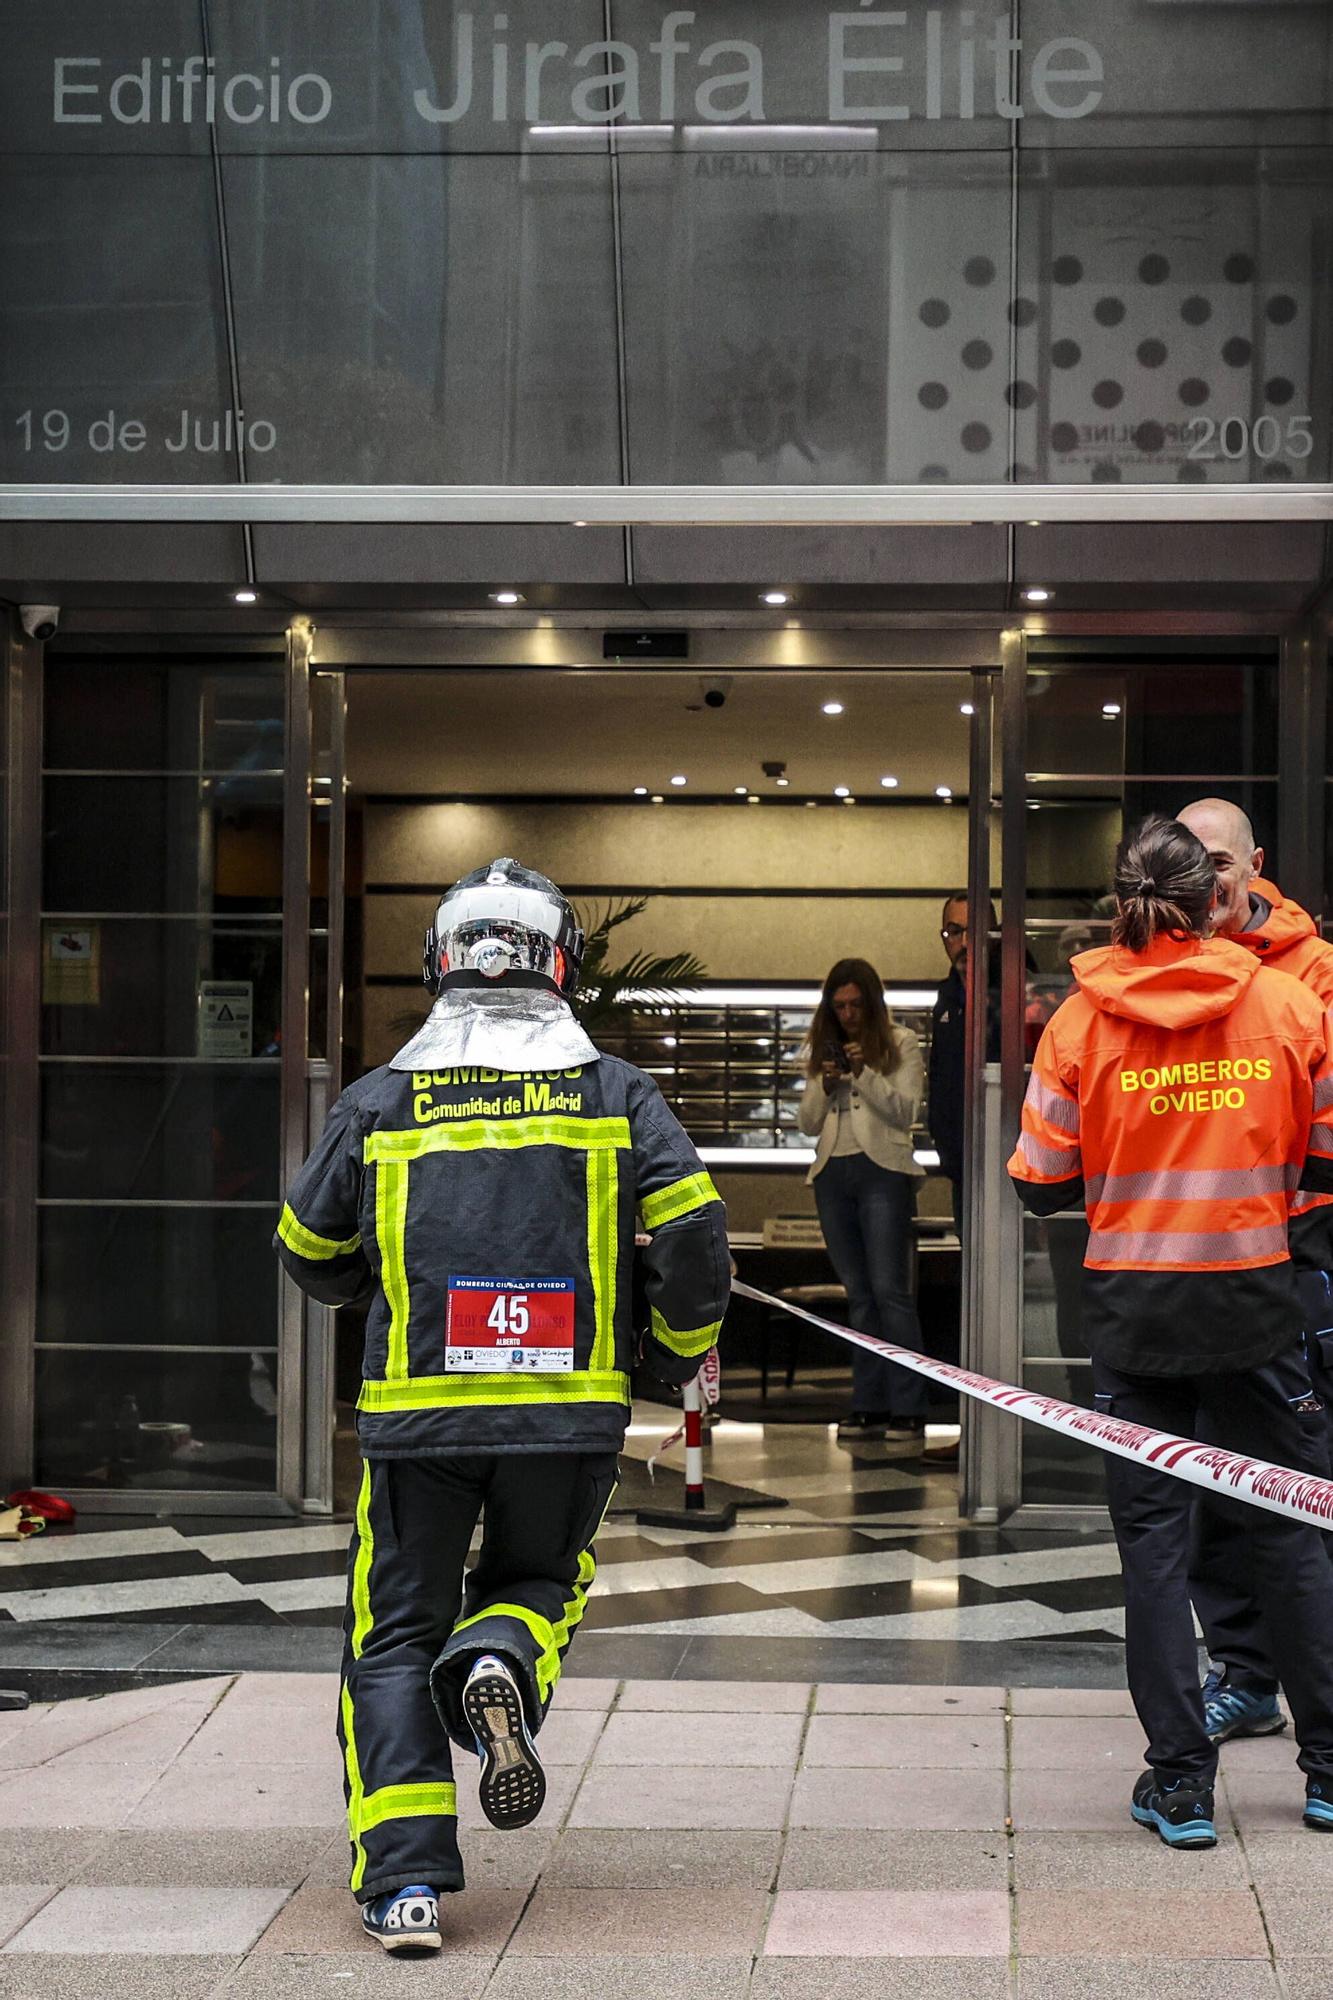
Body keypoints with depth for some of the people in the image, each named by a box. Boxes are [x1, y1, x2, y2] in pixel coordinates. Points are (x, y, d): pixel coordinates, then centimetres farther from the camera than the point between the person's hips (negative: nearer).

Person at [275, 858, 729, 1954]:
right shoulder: (614, 1090, 3)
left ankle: (406, 1877, -4)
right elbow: (692, 1226, -5)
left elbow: (311, 1251, 14)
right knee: (539, 1577, 25)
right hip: (571, 1412, 1)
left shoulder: (381, 1100, 5)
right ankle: (505, 1661, -11)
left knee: (395, 1640, 9)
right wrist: (679, 1347, 12)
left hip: (420, 1409, 0)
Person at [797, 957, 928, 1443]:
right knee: (858, 1295, 7)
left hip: (882, 1171, -5)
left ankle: (908, 1409, -10)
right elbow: (807, 1124, 13)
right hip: (832, 1175, 5)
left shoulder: (901, 1044, 3)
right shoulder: (820, 1050, 15)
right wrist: (825, 1086, -5)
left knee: (889, 1289, -10)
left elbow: (905, 1112, -5)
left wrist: (864, 1074, -15)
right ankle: (869, 1406, 9)